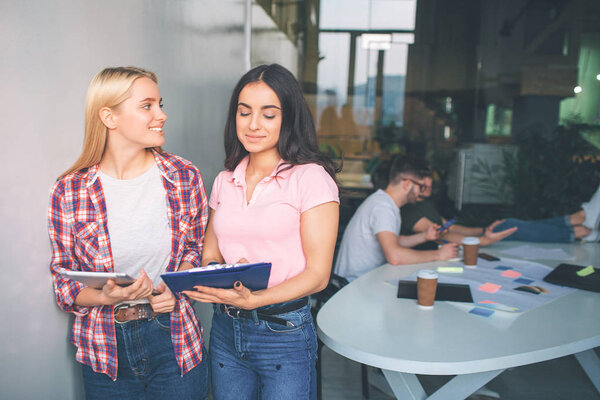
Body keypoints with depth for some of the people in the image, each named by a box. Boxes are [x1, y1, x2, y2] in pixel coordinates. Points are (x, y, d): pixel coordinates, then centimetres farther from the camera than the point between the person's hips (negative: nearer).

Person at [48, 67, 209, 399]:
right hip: (106, 351, 0)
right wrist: (107, 297, -20)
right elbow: (64, 283, -2)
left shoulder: (185, 178, -7)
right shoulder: (69, 191, -9)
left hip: (175, 344, 1)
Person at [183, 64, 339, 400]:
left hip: (285, 332, -5)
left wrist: (253, 299, -26)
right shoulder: (225, 181, 8)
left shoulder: (310, 177, -10)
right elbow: (210, 255, 12)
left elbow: (318, 274, -12)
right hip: (225, 329, 5)